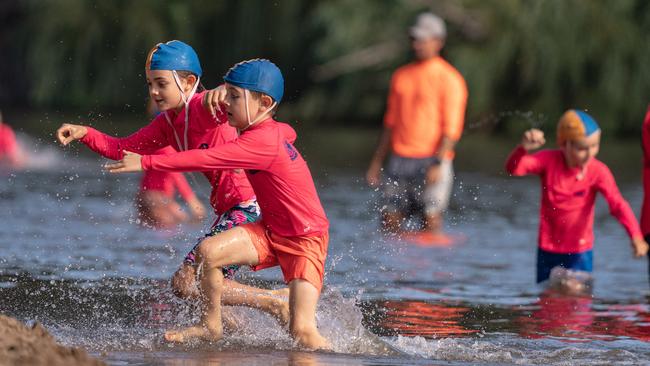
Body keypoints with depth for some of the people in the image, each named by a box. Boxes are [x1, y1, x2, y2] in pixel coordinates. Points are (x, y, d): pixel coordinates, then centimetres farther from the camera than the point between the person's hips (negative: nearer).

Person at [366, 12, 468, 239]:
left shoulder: (449, 79, -3)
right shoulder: (401, 76, 17)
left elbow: (452, 128, -8)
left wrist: (438, 164, -18)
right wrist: (377, 162, 17)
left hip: (431, 160, -6)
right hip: (399, 159, 6)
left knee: (431, 220, -11)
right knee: (389, 221, 1)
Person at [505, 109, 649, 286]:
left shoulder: (598, 171, -16)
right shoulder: (549, 160, -12)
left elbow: (617, 204, -28)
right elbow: (513, 168, -23)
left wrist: (636, 236, -44)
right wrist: (524, 148, -46)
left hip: (580, 252, -1)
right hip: (548, 250, 1)